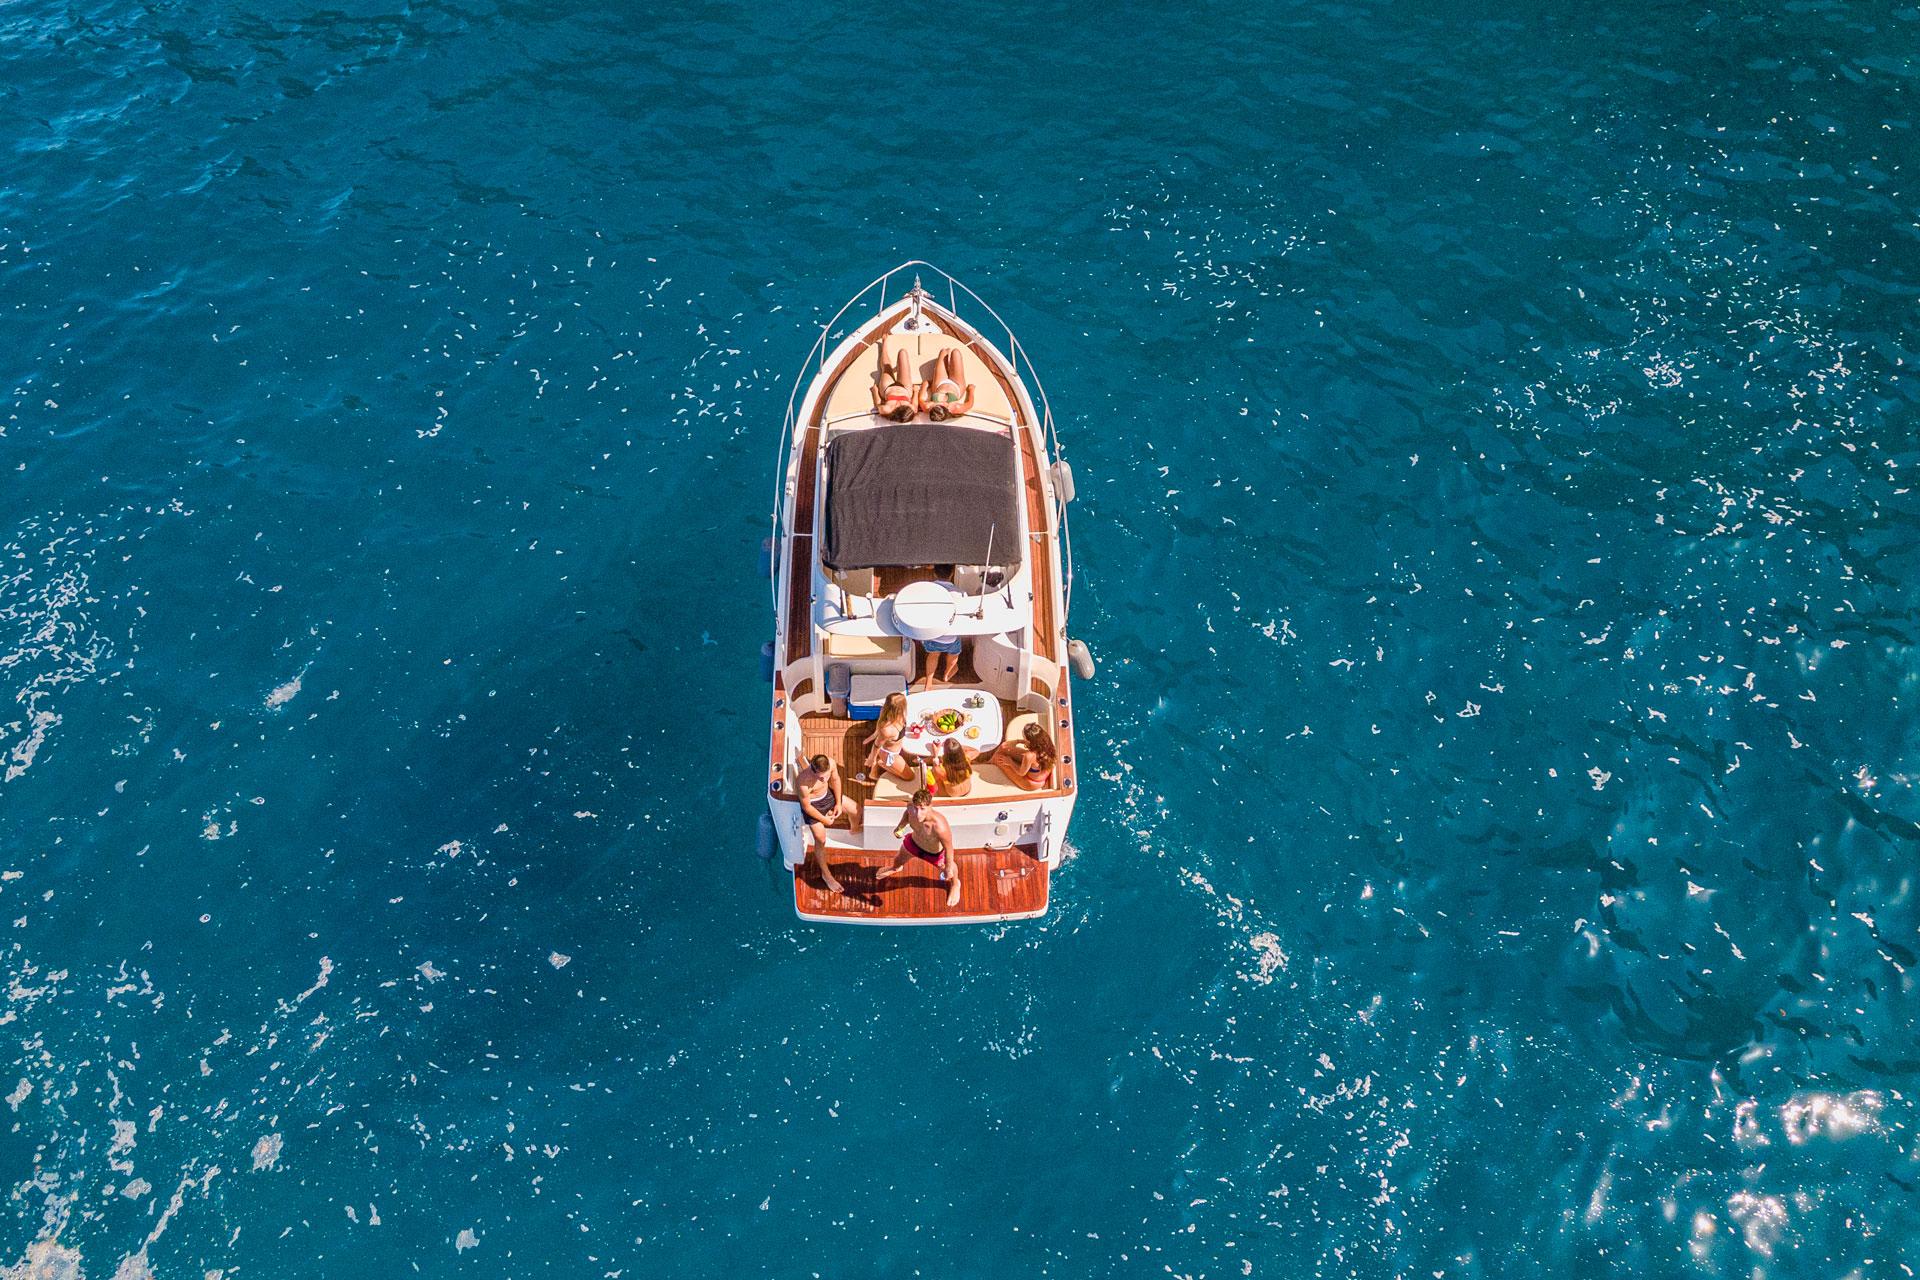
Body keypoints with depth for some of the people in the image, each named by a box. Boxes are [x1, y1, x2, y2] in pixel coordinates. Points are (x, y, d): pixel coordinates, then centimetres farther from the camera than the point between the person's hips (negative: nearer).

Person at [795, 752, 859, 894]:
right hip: (813, 805, -5)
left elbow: (835, 779, -5)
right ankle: (826, 874, 27)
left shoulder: (831, 764, -31)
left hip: (828, 794, 5)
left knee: (855, 809, 16)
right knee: (821, 840, 3)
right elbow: (806, 807, -24)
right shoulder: (803, 782, -43)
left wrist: (839, 803, 0)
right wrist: (824, 819, -11)